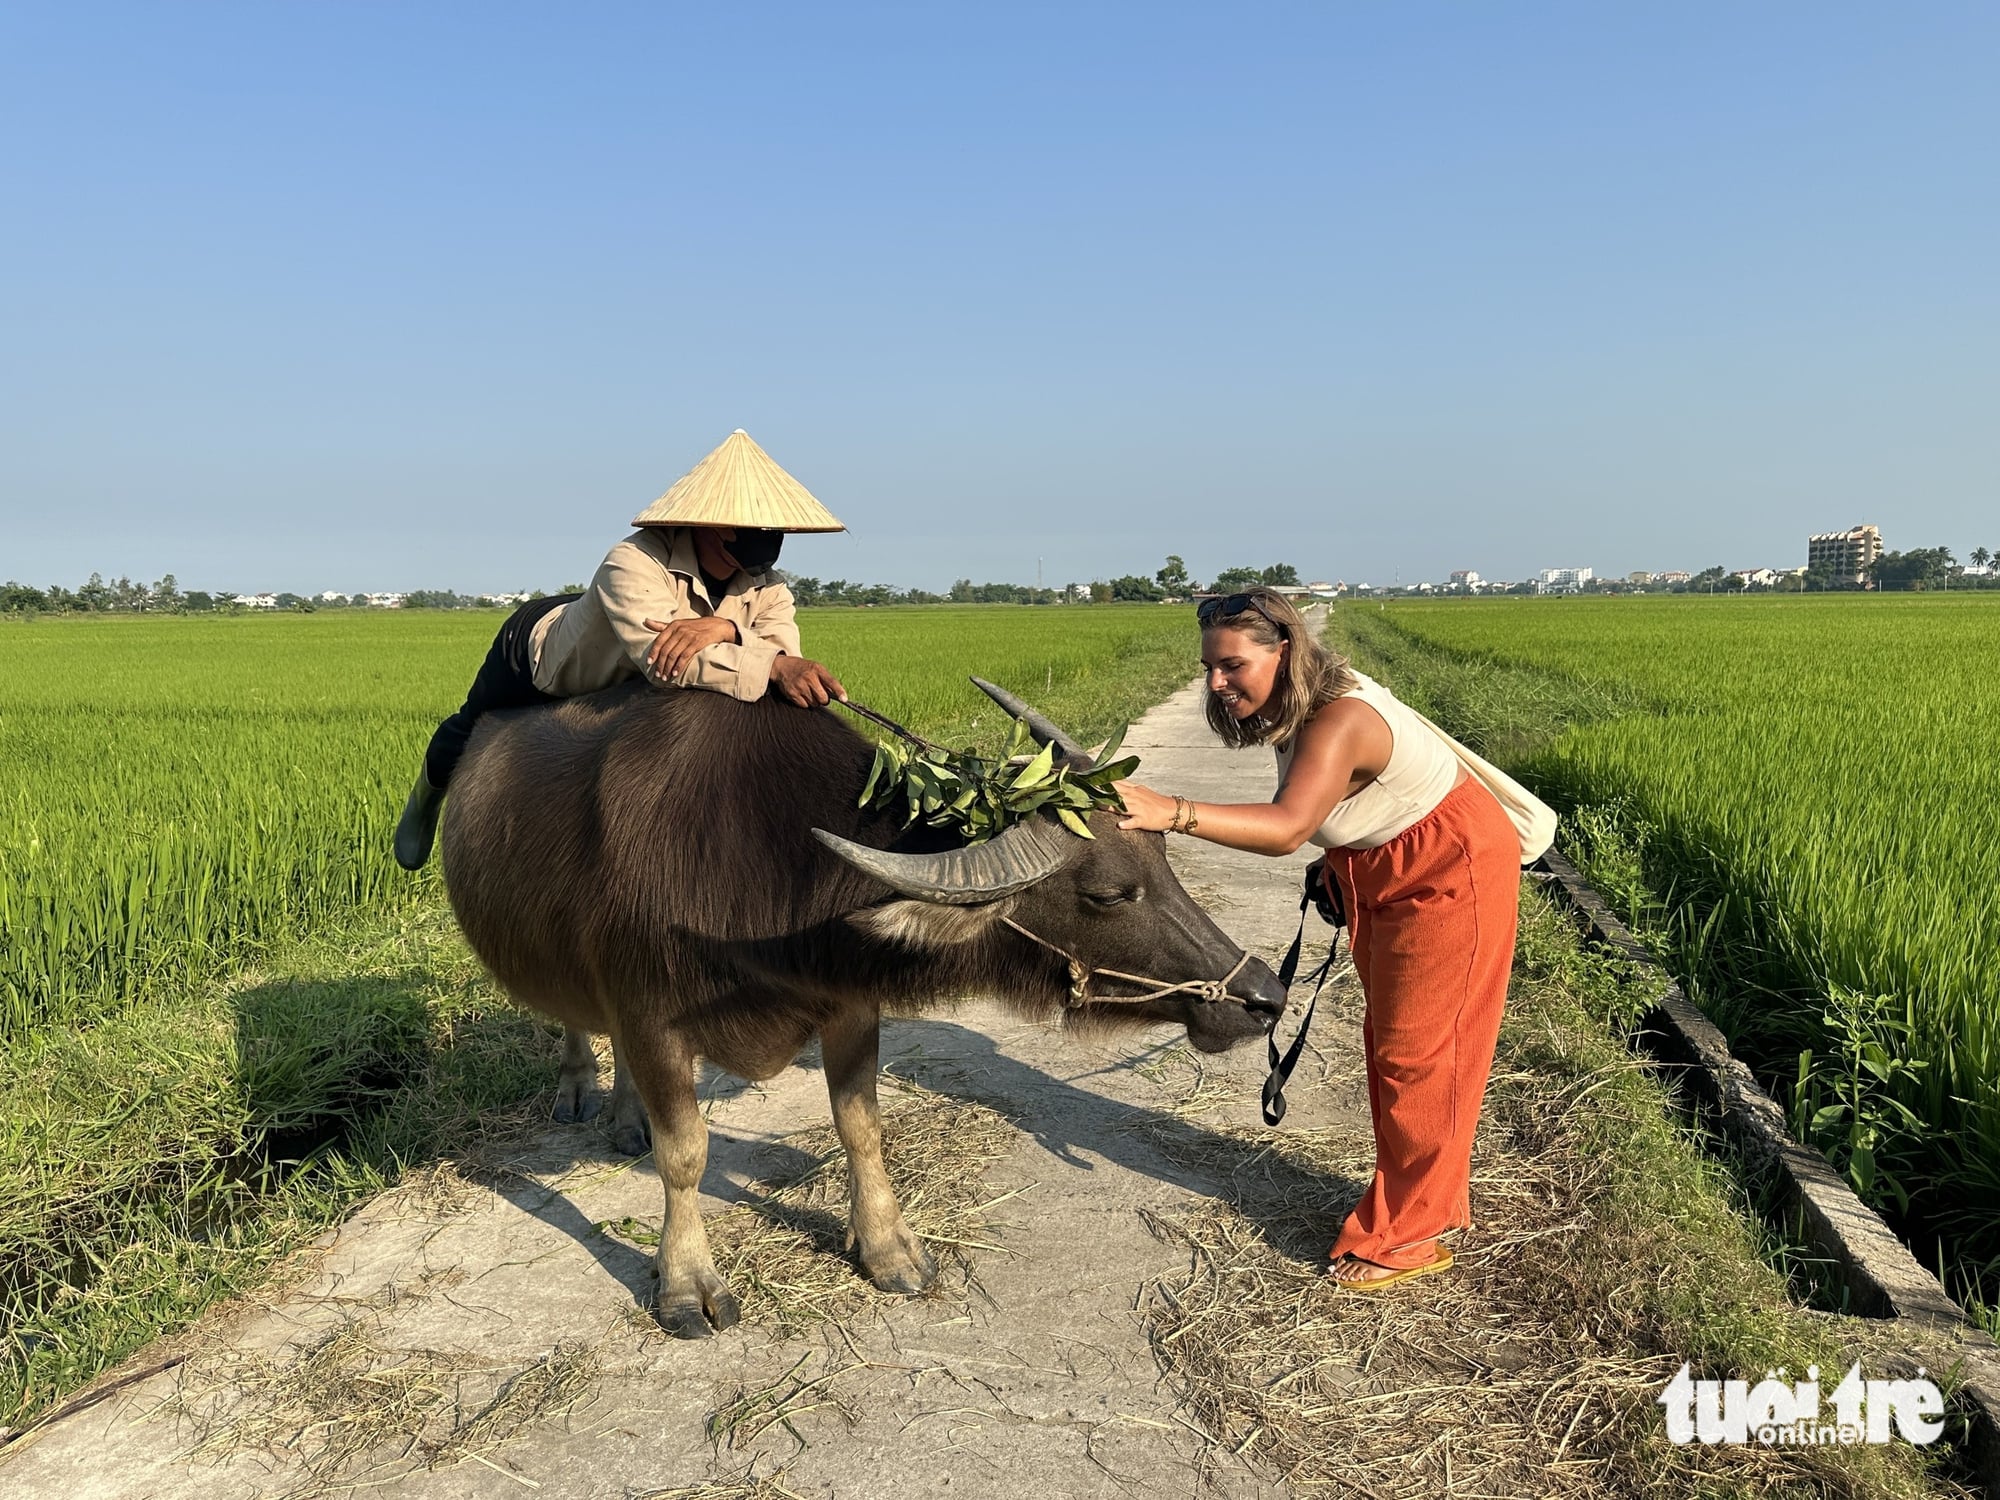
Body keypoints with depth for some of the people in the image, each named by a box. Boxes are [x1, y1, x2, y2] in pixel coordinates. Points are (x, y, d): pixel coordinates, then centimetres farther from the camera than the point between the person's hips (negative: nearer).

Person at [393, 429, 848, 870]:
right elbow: (661, 658, -59)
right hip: (535, 644, -5)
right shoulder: (634, 563, -45)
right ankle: (427, 793, 55)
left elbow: (787, 657, -41)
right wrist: (774, 666, -71)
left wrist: (723, 628, -60)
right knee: (469, 735, 19)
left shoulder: (764, 585, -26)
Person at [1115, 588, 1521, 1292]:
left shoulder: (1337, 723, -34)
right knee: (1388, 1041, 18)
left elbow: (1286, 827, -50)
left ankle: (1406, 1237, 13)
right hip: (1385, 878, 10)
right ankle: (1432, 1199, 35)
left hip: (1450, 876, -10)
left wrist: (1171, 812, -61)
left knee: (1417, 1050, -1)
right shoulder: (1303, 705, -5)